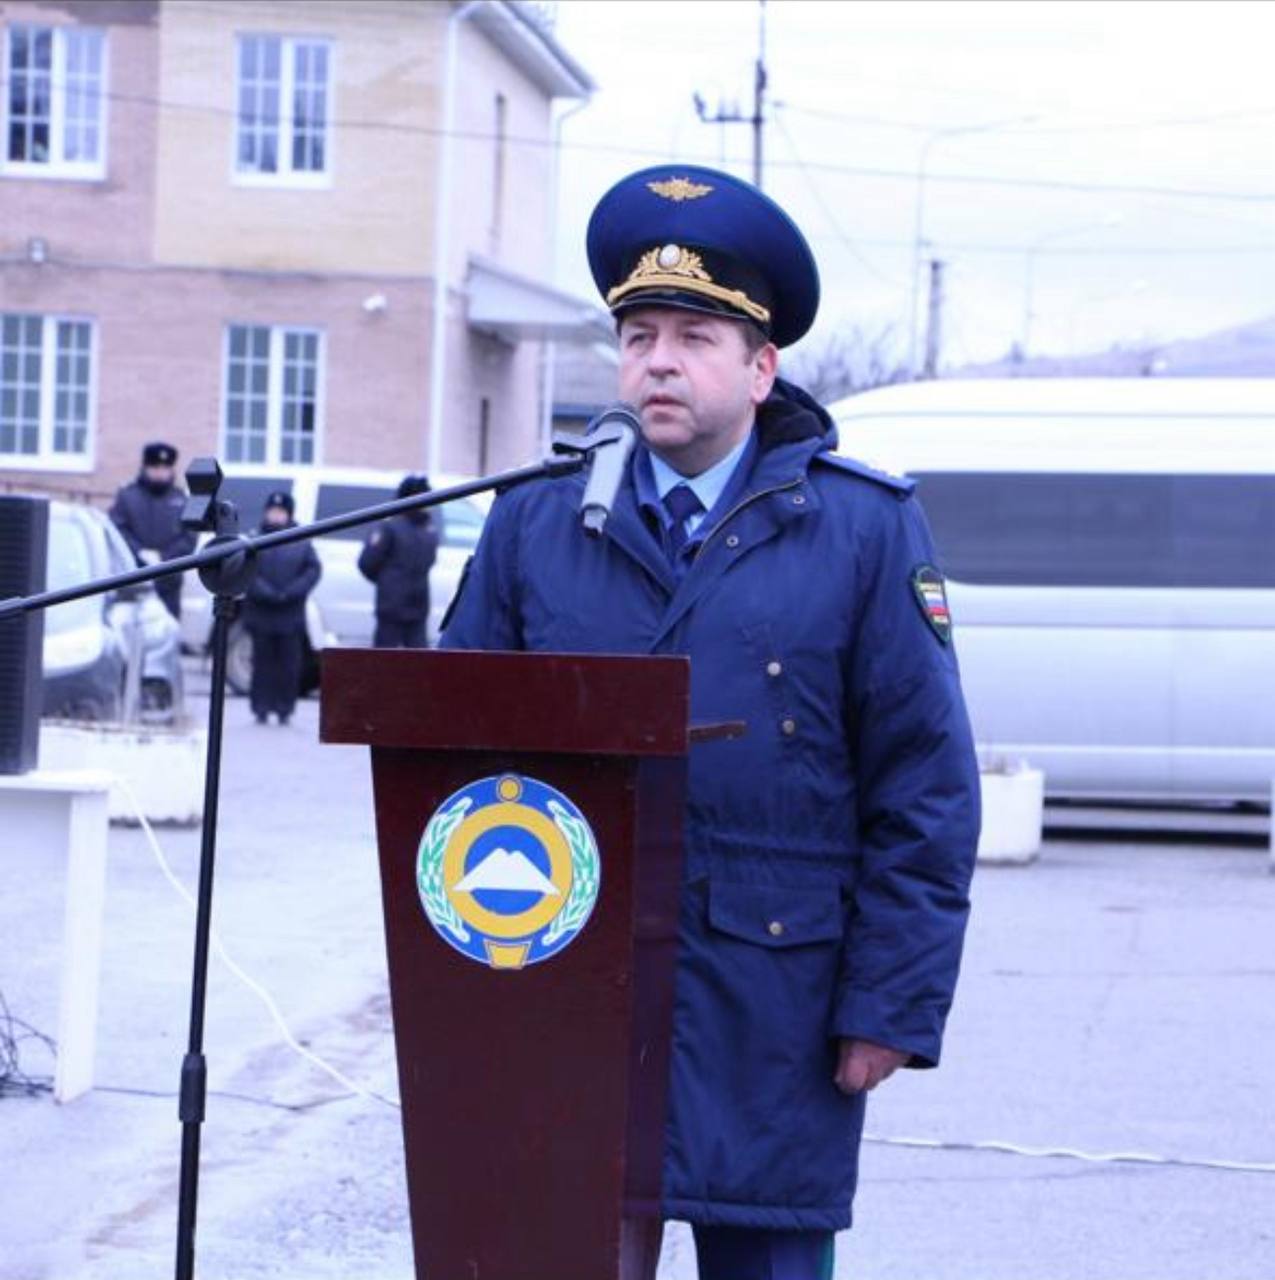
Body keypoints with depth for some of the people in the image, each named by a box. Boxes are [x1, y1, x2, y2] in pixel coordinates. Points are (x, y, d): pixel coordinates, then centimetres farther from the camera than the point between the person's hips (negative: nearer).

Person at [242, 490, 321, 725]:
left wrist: (290, 592, -12)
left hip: (291, 617, 1)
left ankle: (284, 709, 7)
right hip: (261, 615, -1)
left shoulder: (302, 543, 8)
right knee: (263, 662, 2)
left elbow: (313, 570, 1)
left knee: (289, 665, 0)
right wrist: (266, 593, -16)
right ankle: (261, 709, 7)